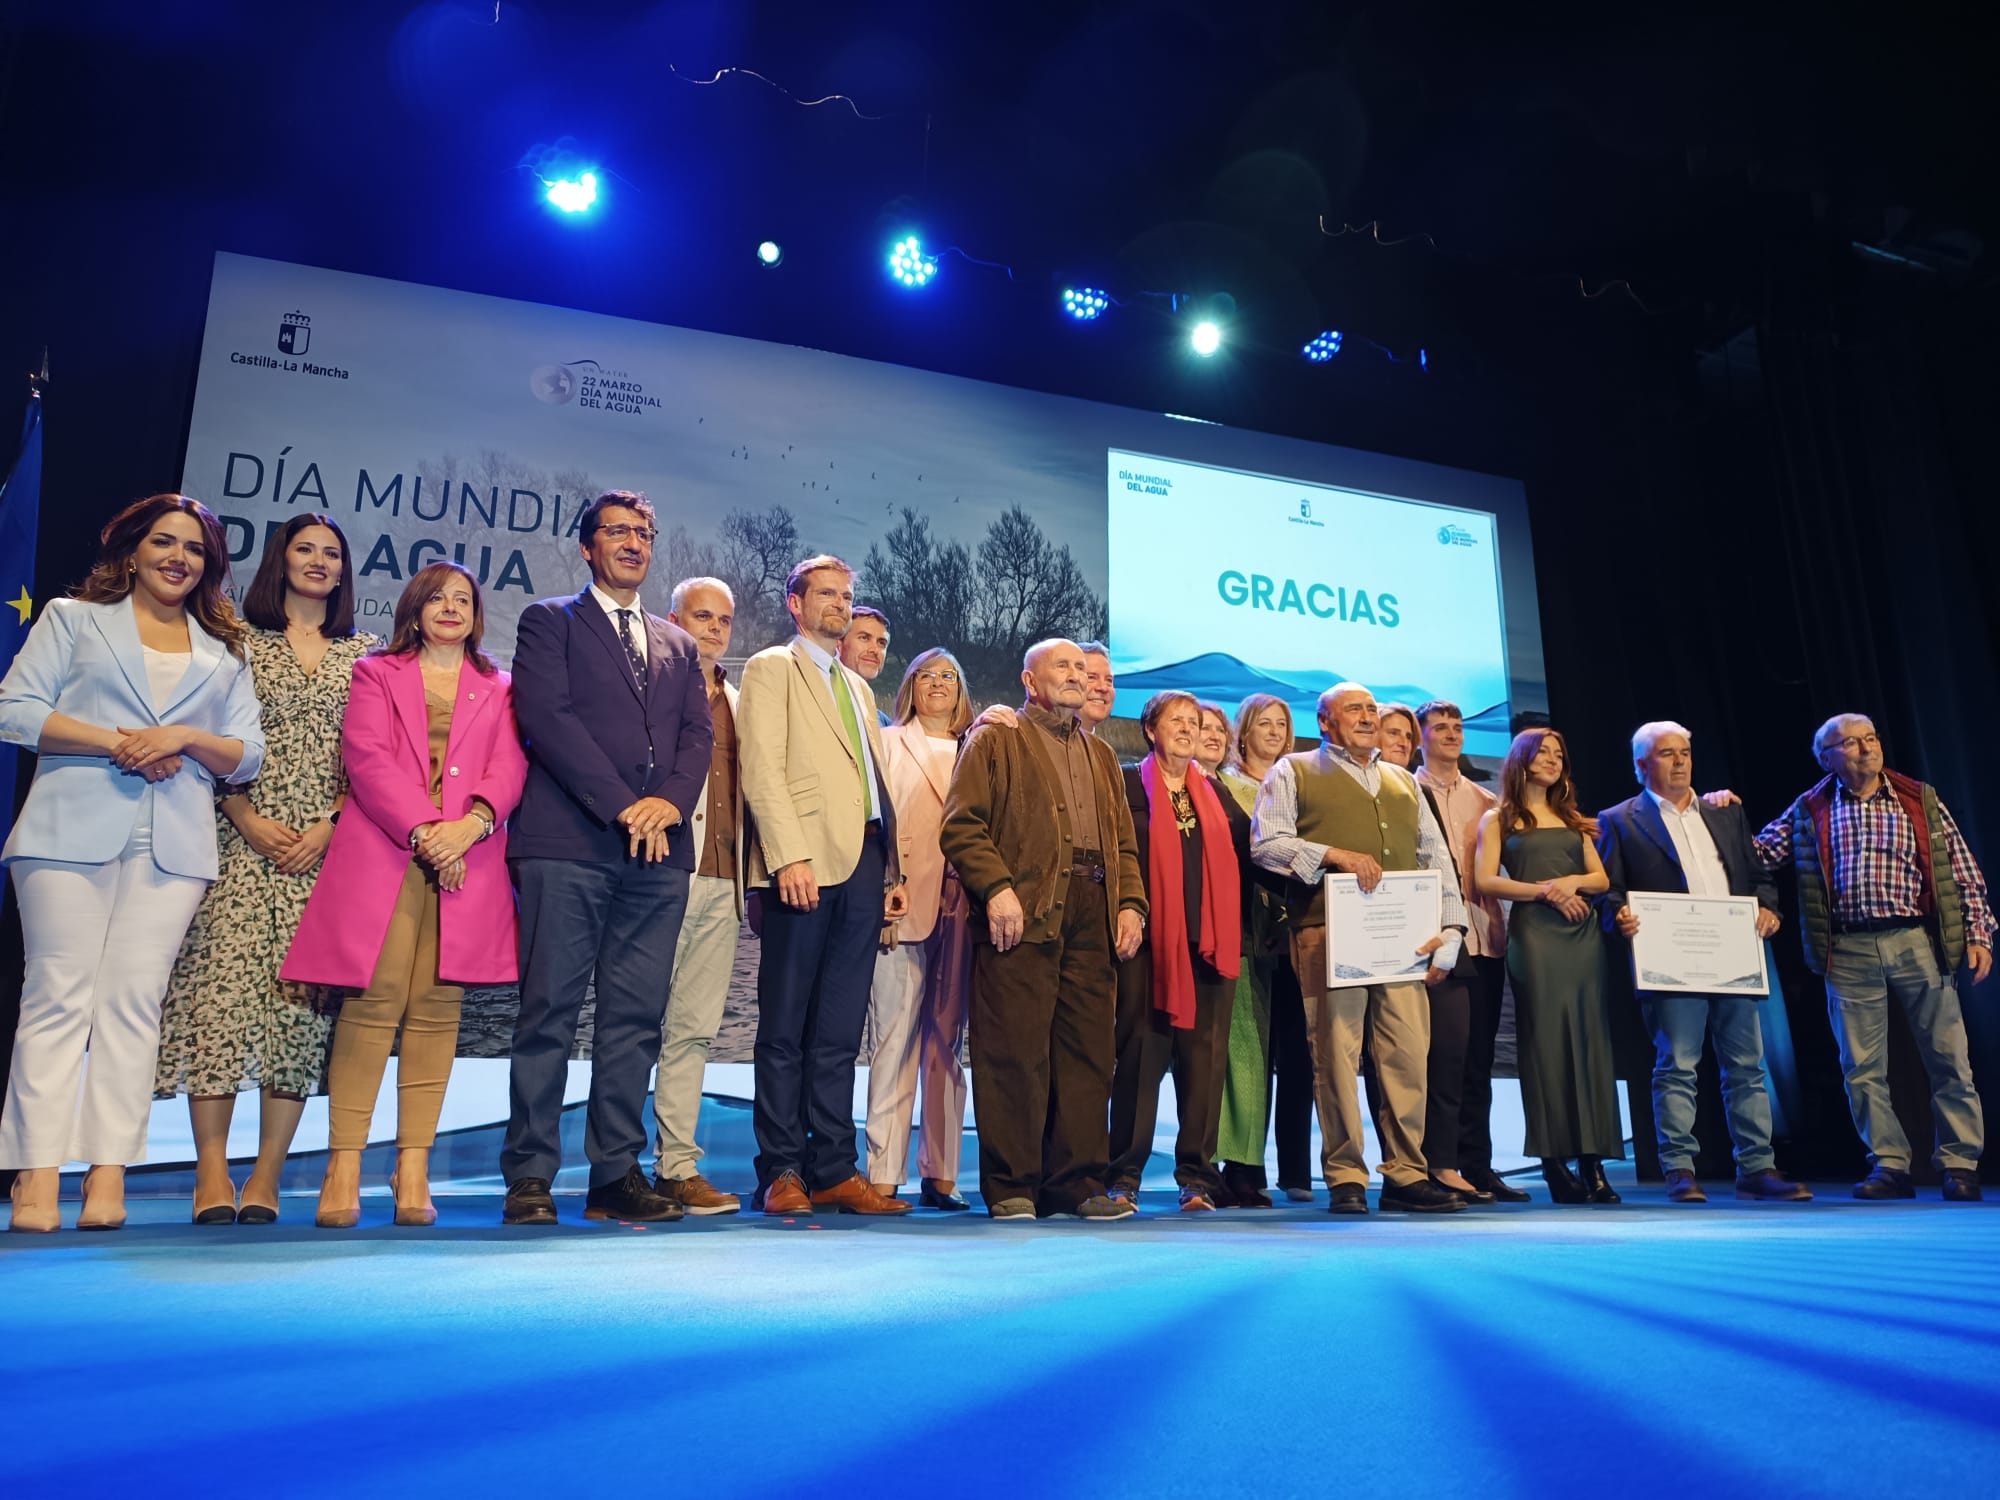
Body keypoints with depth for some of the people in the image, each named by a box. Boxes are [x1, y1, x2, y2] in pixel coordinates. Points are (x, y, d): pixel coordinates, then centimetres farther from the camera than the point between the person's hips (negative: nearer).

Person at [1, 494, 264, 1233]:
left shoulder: (224, 652, 20)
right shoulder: (73, 618, 15)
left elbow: (247, 757, 12)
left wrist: (186, 738, -7)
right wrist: (116, 742, -10)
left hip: (174, 843, 2)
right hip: (72, 830, -1)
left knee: (135, 994, -5)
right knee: (59, 991, -6)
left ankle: (109, 1174, -6)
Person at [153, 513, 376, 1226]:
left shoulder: (362, 650, 14)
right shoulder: (241, 641, 11)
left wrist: (328, 826, -5)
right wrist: (248, 819, -8)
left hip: (328, 843, 1)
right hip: (242, 839, -1)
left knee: (302, 992, -4)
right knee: (222, 981, -9)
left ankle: (267, 1175, 1)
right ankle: (212, 1172, -3)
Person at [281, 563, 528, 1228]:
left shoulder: (498, 689, 22)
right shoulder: (375, 673, 17)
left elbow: (509, 767, 7)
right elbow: (368, 758, 1)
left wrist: (472, 822, -13)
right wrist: (423, 830, -12)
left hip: (468, 864, 2)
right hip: (383, 855, -1)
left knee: (437, 1009, -2)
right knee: (373, 1000, -11)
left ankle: (413, 1168, 0)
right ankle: (344, 1166, -6)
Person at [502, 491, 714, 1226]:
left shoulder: (678, 645, 24)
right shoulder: (550, 621, 10)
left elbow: (699, 733, 13)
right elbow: (547, 716, -5)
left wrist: (671, 801, -8)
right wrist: (622, 807, -12)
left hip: (659, 850, 4)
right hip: (568, 842, -4)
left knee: (636, 1017, 3)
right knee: (549, 1012, -3)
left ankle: (616, 1175, 8)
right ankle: (530, 1178, 3)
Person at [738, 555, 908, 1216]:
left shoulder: (858, 686, 27)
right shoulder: (771, 668, 6)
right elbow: (761, 770, -6)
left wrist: (894, 870, 14)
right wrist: (789, 855, -18)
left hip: (865, 865, 6)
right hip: (806, 863, -6)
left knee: (840, 1031, 6)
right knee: (785, 1029, -2)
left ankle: (834, 1169, 10)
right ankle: (782, 1172, 4)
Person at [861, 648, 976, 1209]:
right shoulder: (887, 743, 11)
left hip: (958, 909, 3)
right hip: (903, 905, -3)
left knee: (947, 1041, 5)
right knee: (894, 1038, -6)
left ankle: (940, 1173, 10)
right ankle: (883, 1173, -2)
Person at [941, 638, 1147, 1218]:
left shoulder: (1100, 754, 27)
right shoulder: (994, 741, 9)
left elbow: (1124, 839, 24)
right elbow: (961, 824, -3)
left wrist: (1131, 902, 8)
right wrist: (996, 887, -16)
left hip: (1093, 916, 6)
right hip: (1024, 913, -5)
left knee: (1088, 1053, 4)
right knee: (1015, 1052, -6)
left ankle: (1079, 1182, 12)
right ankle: (1010, 1186, 3)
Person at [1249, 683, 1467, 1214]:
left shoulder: (1402, 782, 25)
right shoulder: (1294, 773, 11)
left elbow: (1436, 856, 22)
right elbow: (1267, 844, -1)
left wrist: (1449, 929, 10)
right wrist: (1334, 855, -12)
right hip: (1329, 934, -4)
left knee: (1408, 1052, -1)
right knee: (1336, 1052, -5)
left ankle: (1407, 1175, 9)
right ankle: (1345, 1179, 2)